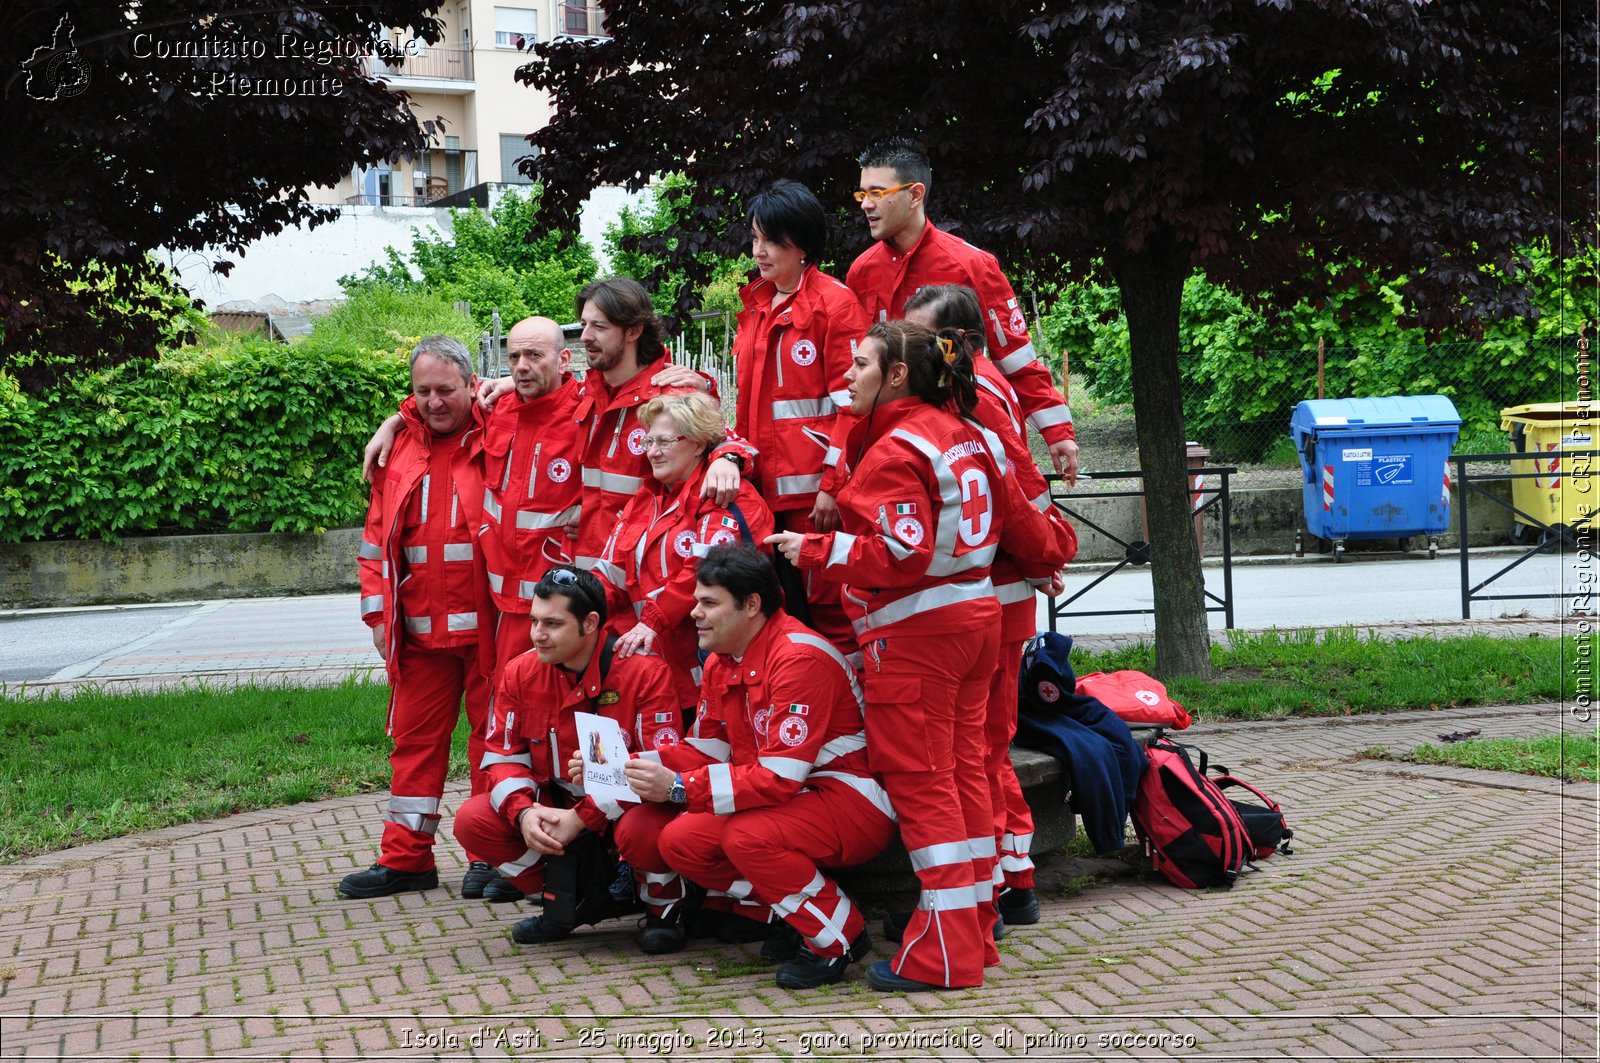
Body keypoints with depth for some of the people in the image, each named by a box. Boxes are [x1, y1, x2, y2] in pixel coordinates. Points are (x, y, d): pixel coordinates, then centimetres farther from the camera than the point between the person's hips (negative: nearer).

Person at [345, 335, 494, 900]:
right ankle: (406, 857, 16)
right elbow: (378, 539, 14)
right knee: (415, 737, 8)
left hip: (488, 623, -4)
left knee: (492, 733, 5)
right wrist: (379, 612, 7)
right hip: (421, 630, 4)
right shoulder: (400, 450, 10)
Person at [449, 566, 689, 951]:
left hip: (625, 805, -5)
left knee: (642, 826, -39)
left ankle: (664, 909, -3)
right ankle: (567, 901, 7)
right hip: (556, 802, 5)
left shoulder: (643, 670, -19)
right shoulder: (521, 673, -4)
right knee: (472, 821, -14)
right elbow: (503, 756, 1)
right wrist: (524, 811, -22)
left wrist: (583, 817, -28)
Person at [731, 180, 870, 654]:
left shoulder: (834, 302, -7)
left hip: (816, 487, -7)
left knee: (827, 603, -3)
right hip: (763, 487, 7)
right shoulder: (755, 306, 14)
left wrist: (833, 485, -15)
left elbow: (849, 402, -11)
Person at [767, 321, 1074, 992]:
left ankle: (944, 954, -3)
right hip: (974, 615, 9)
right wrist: (1044, 564, 36)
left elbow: (904, 553, -23)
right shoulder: (967, 436, 11)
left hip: (915, 629, -9)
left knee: (920, 781, -5)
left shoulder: (894, 451, -15)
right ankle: (976, 931, 19)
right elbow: (1016, 516, 16)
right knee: (961, 771, 13)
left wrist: (818, 549, -16)